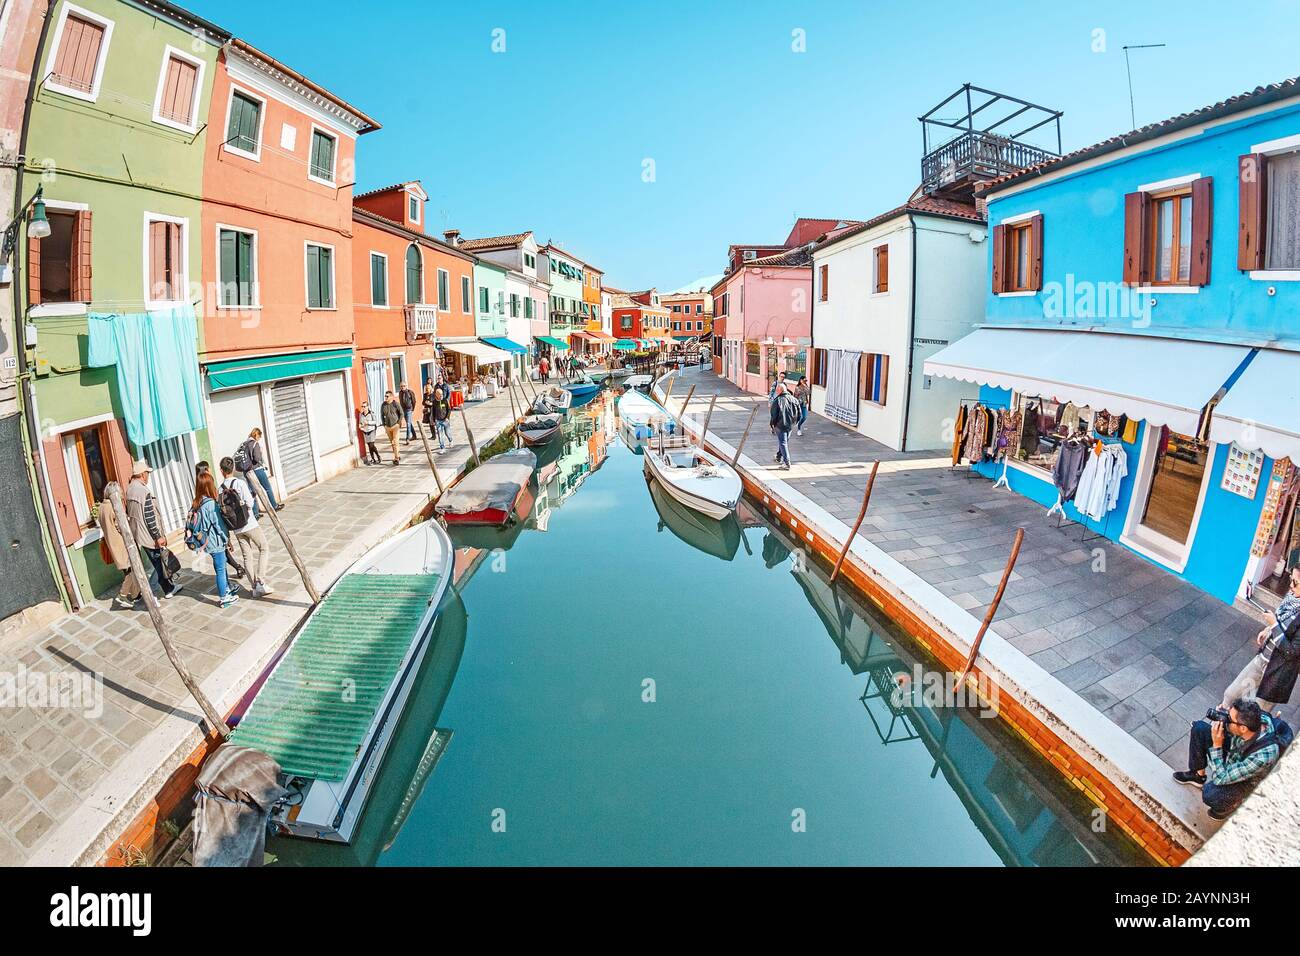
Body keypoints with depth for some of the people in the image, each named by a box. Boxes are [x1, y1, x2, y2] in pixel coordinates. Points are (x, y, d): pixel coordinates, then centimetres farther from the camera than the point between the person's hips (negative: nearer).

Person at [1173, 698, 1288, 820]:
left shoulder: (1263, 756, -43)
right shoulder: (1255, 719, -28)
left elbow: (1220, 779, -34)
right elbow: (1228, 729, -2)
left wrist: (1216, 745, -33)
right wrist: (1220, 716, -22)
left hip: (1248, 779, -7)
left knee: (1210, 794, -29)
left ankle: (1232, 803, 10)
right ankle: (1198, 775, 16)